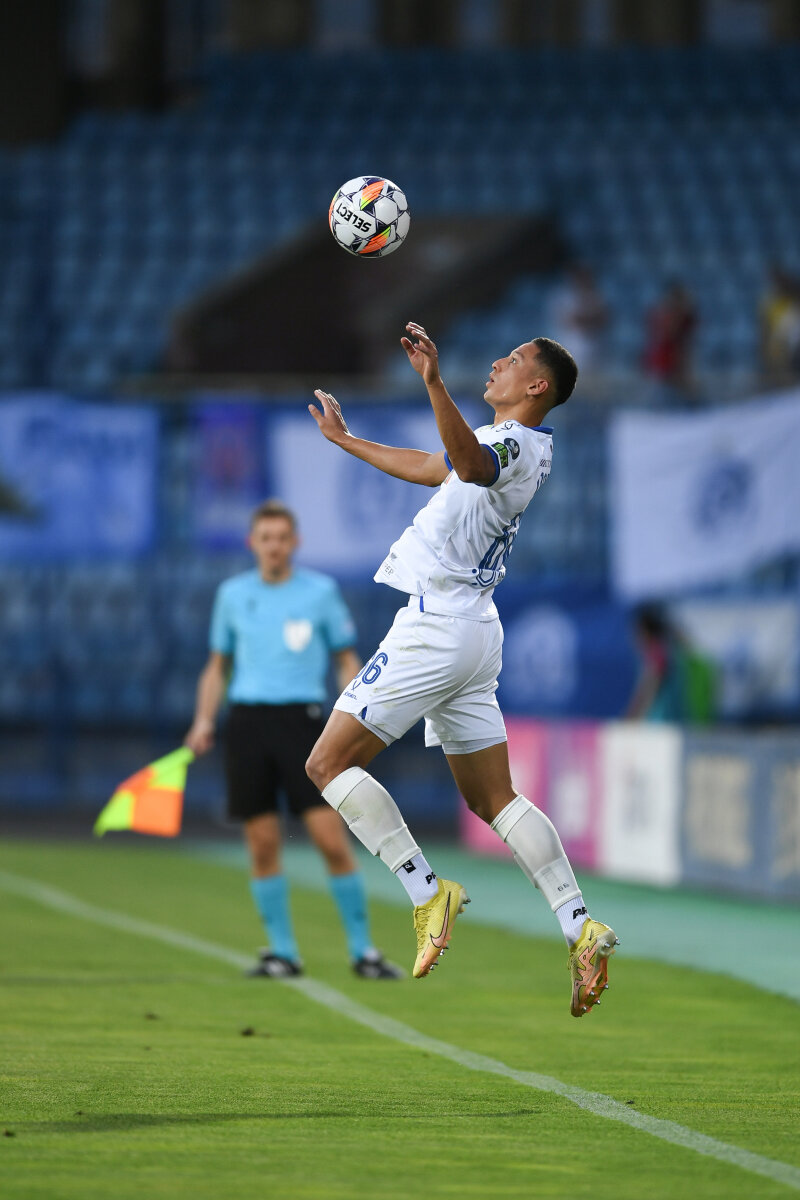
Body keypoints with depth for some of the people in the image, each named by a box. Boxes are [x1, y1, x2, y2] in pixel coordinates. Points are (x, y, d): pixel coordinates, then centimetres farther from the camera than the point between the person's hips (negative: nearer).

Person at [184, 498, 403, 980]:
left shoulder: (321, 592, 3)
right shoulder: (233, 594, 10)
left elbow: (347, 659, 8)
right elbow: (218, 666, 18)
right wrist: (204, 720, 6)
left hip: (301, 719, -2)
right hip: (247, 722, 2)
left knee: (333, 840, -9)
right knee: (263, 845, 1)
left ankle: (363, 950, 0)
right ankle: (282, 952, 10)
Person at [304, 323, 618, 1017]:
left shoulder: (517, 445, -15)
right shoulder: (511, 444, 16)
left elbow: (471, 464, -40)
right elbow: (430, 467, 33)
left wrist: (434, 383, -53)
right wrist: (344, 440, 42)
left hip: (435, 626, -10)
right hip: (475, 629, 10)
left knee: (329, 763, -6)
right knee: (493, 799, 9)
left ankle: (427, 892, -12)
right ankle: (581, 928, -1)